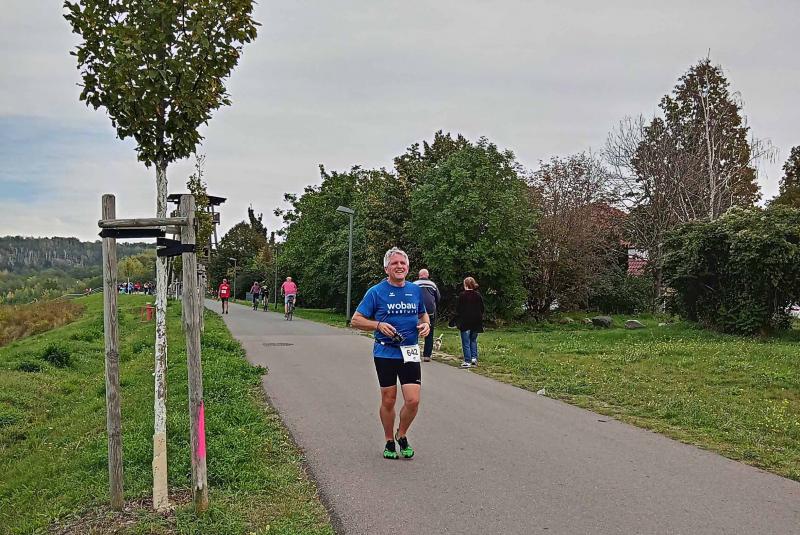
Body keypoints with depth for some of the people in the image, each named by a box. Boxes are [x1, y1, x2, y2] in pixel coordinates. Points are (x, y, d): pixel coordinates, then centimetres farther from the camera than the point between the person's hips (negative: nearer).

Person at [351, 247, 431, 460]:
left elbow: (423, 313, 24)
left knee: (413, 400, -6)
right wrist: (379, 325, -17)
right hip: (385, 353, -2)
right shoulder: (376, 292, -4)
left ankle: (402, 435, 21)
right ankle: (389, 442, 26)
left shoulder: (415, 290, 7)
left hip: (410, 353, 2)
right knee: (388, 401, 6)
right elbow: (356, 320, -2)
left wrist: (426, 324, 1)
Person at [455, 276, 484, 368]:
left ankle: (467, 361, -2)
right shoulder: (478, 295, 5)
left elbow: (458, 309, -7)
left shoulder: (462, 295, -9)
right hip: (476, 322, 5)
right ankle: (474, 358, 11)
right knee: (473, 340, 17)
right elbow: (482, 309, 10)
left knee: (466, 342, 0)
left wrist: (458, 321, 2)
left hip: (465, 322, -5)